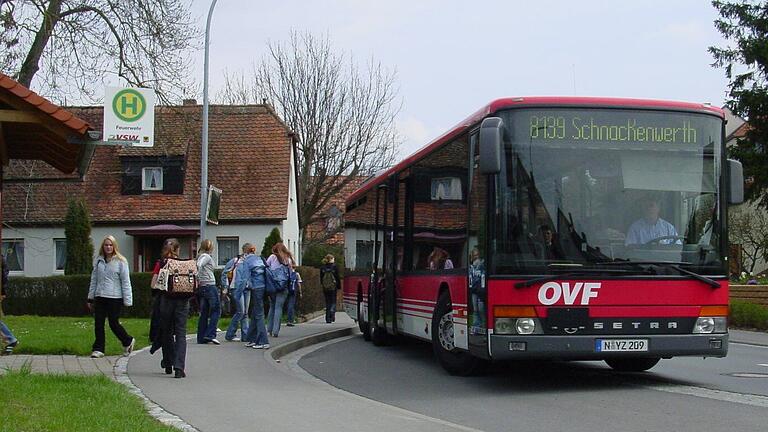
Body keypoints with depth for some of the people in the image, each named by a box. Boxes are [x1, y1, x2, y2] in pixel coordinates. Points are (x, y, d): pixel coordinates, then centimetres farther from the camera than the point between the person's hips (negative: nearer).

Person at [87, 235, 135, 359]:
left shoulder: (120, 261, -4)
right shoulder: (98, 261, 9)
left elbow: (125, 282, -4)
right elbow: (94, 279, 15)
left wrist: (127, 301, -7)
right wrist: (90, 298, 14)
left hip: (115, 298, -4)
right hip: (100, 297, 4)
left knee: (114, 323, 0)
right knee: (98, 323, 2)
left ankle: (128, 341, 24)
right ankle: (98, 349, 10)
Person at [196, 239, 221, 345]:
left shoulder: (200, 256, 15)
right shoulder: (207, 257, -9)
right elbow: (198, 266, -24)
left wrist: (198, 280, 9)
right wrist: (198, 278, -18)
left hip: (202, 287, 8)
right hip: (210, 285, -8)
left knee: (204, 312, 9)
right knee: (216, 310, -3)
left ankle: (201, 338, 7)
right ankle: (210, 334, -11)